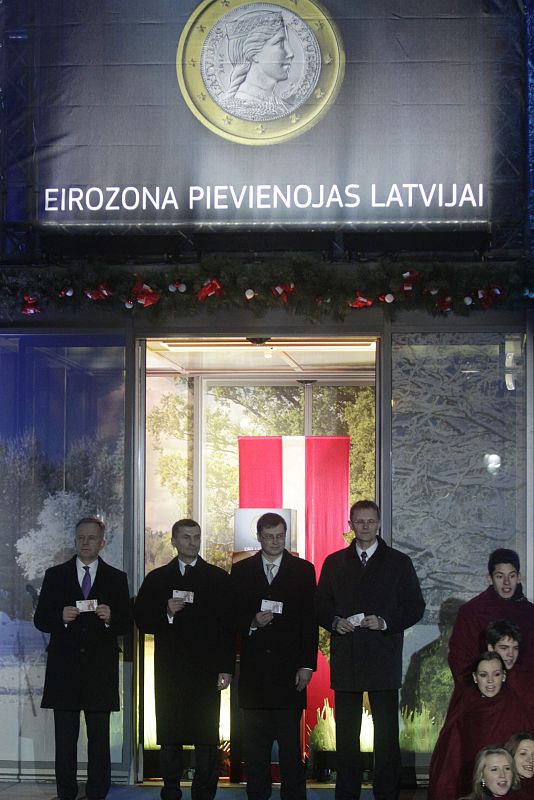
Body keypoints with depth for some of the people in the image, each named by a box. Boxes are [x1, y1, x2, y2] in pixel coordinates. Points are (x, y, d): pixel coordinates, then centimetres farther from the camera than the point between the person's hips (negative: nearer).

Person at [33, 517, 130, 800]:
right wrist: (61, 618, -13)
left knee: (99, 737, 0)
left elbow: (126, 625, 7)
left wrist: (110, 618, -14)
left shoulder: (116, 579, 9)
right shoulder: (55, 575, 9)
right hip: (64, 668, 0)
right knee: (65, 737, 2)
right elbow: (40, 620, 6)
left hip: (100, 668, 0)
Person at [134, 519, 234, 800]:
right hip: (169, 669, 1)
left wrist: (226, 668, -4)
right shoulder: (157, 579, 12)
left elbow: (228, 625, 3)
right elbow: (141, 620, 8)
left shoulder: (218, 578, 8)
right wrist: (166, 612, -11)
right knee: (169, 736, 3)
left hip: (206, 670, -1)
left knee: (206, 738, -3)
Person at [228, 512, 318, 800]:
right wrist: (252, 623, -13)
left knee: (290, 741, -2)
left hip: (289, 667, -1)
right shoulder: (241, 571, 10)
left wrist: (307, 665, -4)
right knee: (255, 743, 5)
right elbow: (233, 616, 9)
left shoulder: (304, 570, 6)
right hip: (254, 670, 2)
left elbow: (310, 621, 3)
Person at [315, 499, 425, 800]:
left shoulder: (398, 562, 6)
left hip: (383, 660, -2)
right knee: (346, 732, 6)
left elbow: (415, 606, 3)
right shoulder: (334, 563, 13)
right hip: (345, 660, 2)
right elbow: (321, 604, 14)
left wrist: (385, 623, -11)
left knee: (387, 733, -1)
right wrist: (334, 622, -6)